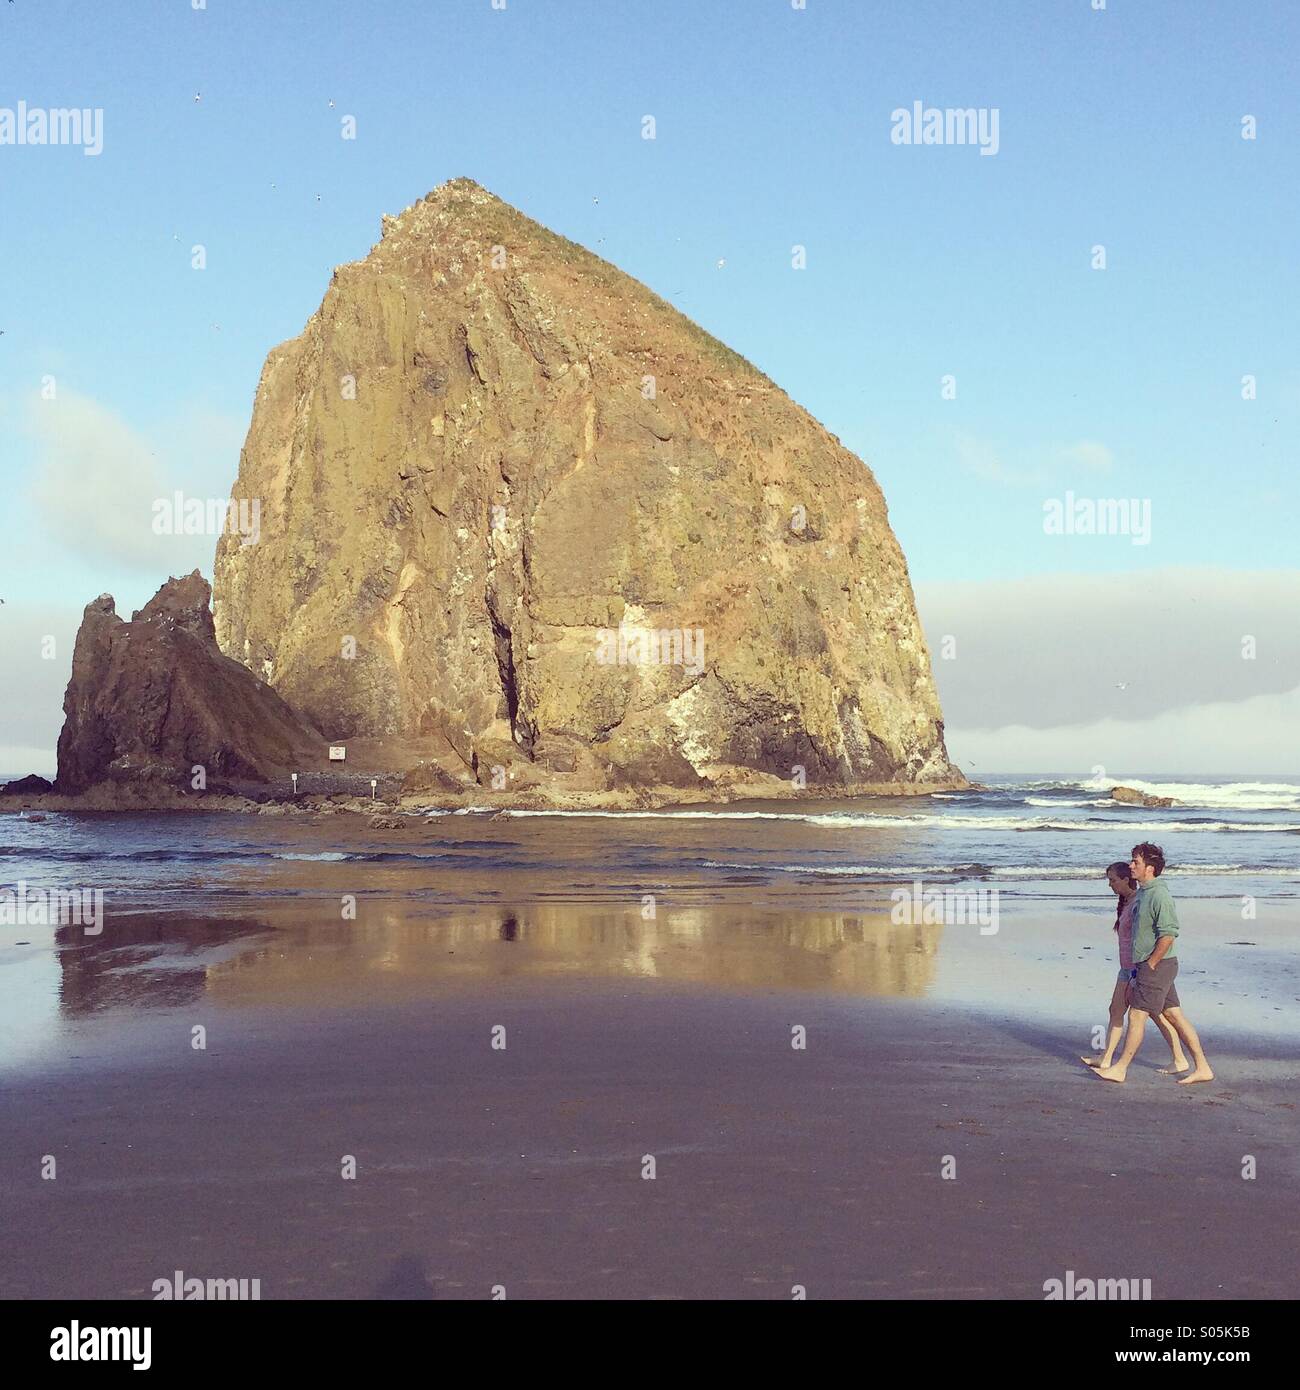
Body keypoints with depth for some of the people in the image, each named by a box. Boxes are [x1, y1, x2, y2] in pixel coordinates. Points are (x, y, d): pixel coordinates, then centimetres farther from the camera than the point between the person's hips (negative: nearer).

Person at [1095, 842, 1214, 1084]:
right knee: (1174, 1014, 11)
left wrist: (1149, 965, -19)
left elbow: (1168, 935, -24)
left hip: (1158, 965, -10)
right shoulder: (1144, 891, 13)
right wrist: (1139, 967, 20)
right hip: (1148, 964, 10)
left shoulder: (1160, 894, -18)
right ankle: (1202, 1067, 15)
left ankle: (1120, 1069, 3)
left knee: (1137, 1014, -4)